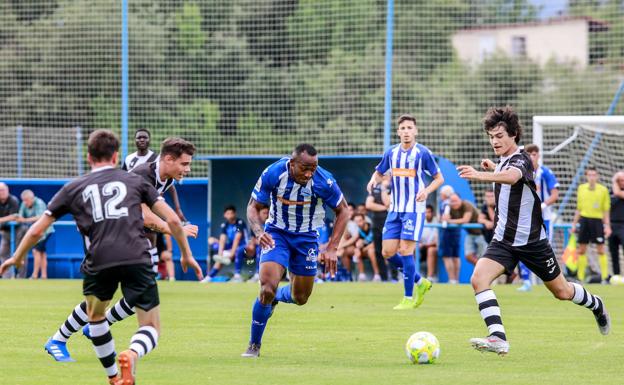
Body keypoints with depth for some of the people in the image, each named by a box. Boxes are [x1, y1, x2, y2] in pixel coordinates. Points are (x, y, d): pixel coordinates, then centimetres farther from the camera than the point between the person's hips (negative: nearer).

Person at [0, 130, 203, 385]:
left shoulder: (74, 188, 19)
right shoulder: (135, 181, 20)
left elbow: (37, 230, 21)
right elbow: (172, 220, 15)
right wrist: (186, 254, 29)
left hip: (99, 263, 1)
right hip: (137, 259, -1)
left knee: (95, 316, 30)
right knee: (151, 328, 8)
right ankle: (132, 354, -25)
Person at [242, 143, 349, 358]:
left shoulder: (324, 181, -22)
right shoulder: (273, 174, -22)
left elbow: (343, 211, -5)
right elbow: (253, 207, -8)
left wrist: (332, 248, -12)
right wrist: (259, 232, -29)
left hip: (307, 238, 2)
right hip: (276, 234, -2)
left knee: (300, 298, 9)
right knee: (267, 288, -21)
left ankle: (275, 298, 47)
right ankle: (254, 345, -2)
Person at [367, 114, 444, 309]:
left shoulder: (423, 153, -7)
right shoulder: (392, 152, 7)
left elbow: (439, 178, 0)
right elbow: (379, 172, 21)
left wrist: (427, 190, -19)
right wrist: (373, 180, -2)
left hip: (414, 209, -6)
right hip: (395, 209, 6)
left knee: (405, 251, -12)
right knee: (388, 252, 1)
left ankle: (408, 298, -2)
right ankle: (421, 282, 20)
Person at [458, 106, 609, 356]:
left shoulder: (521, 159, -21)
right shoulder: (505, 160, 5)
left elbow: (511, 176, -49)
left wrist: (480, 175, -65)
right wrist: (493, 167, 15)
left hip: (531, 240, -6)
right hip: (504, 240, 6)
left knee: (562, 292, 11)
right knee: (478, 279, -21)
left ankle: (596, 305, 44)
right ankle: (498, 339, -28)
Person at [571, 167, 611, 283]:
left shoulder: (603, 190, 0)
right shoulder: (581, 188, 8)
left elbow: (606, 210, 2)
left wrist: (607, 226, -4)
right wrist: (574, 223, 12)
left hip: (597, 220, -3)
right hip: (584, 220, 3)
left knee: (601, 250, -2)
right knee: (581, 250, 3)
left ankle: (604, 278, 1)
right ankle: (580, 278, 9)